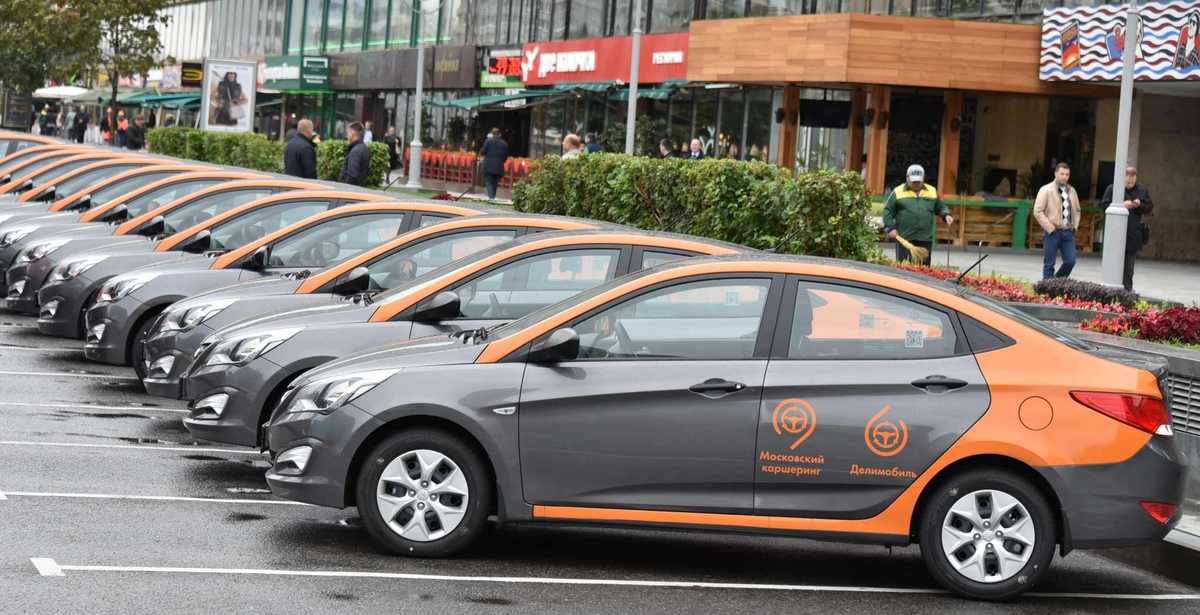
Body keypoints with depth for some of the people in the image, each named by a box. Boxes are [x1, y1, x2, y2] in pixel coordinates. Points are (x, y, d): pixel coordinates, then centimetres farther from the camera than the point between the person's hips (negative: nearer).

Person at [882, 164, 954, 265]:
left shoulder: (932, 191, 15)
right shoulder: (898, 192, 5)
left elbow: (940, 207, 22)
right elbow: (888, 211, 6)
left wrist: (946, 215, 2)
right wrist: (890, 228, -4)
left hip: (925, 238, 3)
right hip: (904, 237, -3)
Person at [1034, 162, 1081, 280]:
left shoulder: (1072, 191, 14)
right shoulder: (1046, 190, -4)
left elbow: (1077, 211, 25)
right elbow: (1037, 211, -9)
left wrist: (1075, 225, 9)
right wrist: (1050, 228, -12)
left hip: (1069, 232, 5)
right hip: (1053, 232, -5)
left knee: (1070, 262, -1)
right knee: (1049, 264, 0)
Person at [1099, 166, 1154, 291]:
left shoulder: (1142, 190, 7)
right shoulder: (1112, 189, -1)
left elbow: (1149, 207, 10)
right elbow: (1104, 205, -5)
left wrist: (1139, 206, -12)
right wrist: (1122, 205, -16)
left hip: (1133, 236, 2)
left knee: (1128, 269, 6)